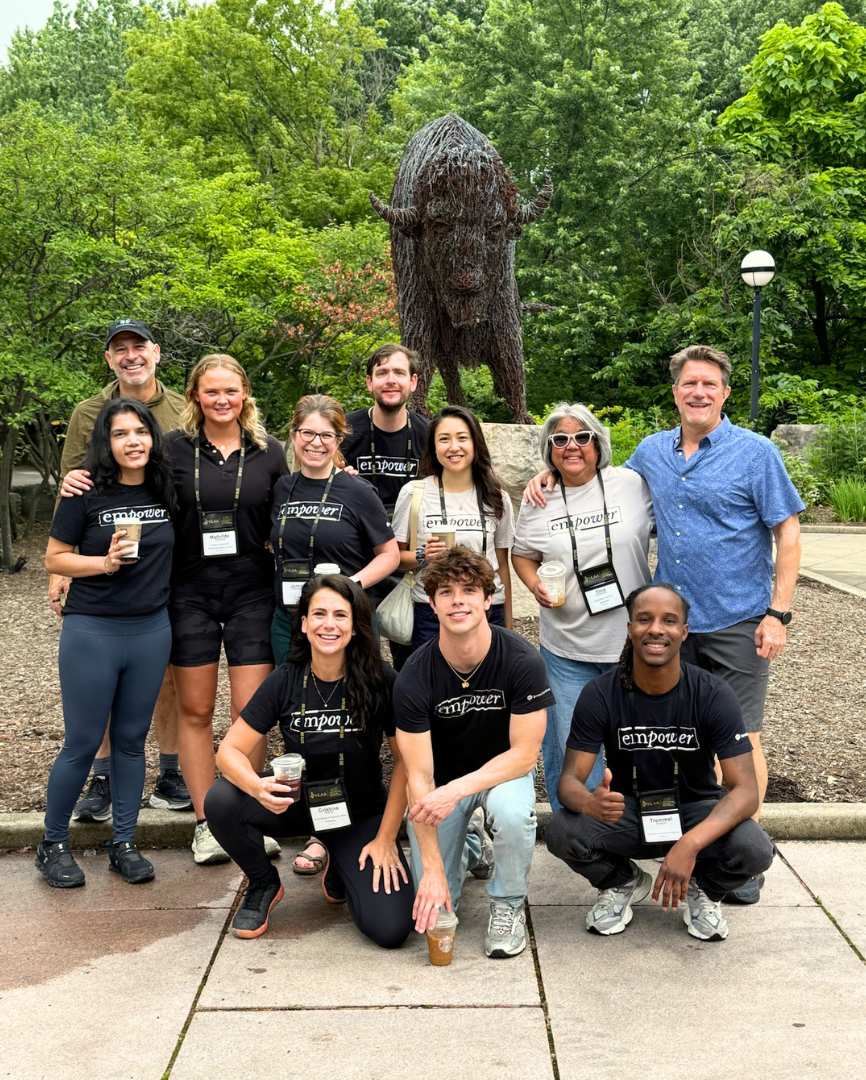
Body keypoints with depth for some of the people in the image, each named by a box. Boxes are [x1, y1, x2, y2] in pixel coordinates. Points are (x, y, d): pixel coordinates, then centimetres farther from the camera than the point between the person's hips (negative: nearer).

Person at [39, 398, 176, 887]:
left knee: (132, 739, 12)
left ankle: (125, 844, 23)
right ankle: (54, 843, 21)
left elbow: (183, 549, 19)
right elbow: (55, 558, -4)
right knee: (83, 744, 3)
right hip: (92, 631, -3)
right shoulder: (87, 493, -7)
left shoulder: (167, 492, 3)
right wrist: (105, 562, -18)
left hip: (151, 631, 4)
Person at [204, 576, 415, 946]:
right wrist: (258, 787, -34)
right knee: (220, 801, -28)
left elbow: (406, 761, -11)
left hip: (360, 814, -1)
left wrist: (386, 839, -12)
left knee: (391, 928, -20)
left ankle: (339, 870, 14)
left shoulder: (380, 681, -18)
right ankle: (263, 885, 3)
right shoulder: (285, 681, -12)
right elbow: (230, 750, -12)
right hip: (297, 801, 2)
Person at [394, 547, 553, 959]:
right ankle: (466, 846, 24)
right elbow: (419, 776, -20)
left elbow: (524, 754, -19)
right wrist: (432, 868, -24)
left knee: (511, 810, -36)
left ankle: (508, 904, -6)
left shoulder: (522, 661, -23)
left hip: (503, 770, -1)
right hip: (441, 777, 1)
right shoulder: (414, 678, -22)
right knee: (432, 900, -10)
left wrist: (457, 790, -33)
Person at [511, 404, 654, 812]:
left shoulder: (632, 484, -6)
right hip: (566, 646, 1)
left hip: (631, 639, -1)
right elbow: (522, 554, 14)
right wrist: (535, 585, -7)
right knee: (570, 745, 8)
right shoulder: (538, 501, 1)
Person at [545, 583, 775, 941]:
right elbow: (570, 778, -16)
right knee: (561, 832, -29)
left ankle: (703, 889, 7)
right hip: (626, 811, 1)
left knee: (755, 850, -31)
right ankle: (625, 883, 7)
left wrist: (690, 844, -41)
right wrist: (589, 802, -43)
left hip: (696, 811, 0)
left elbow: (745, 789, -23)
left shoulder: (713, 695, -17)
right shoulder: (600, 694, -15)